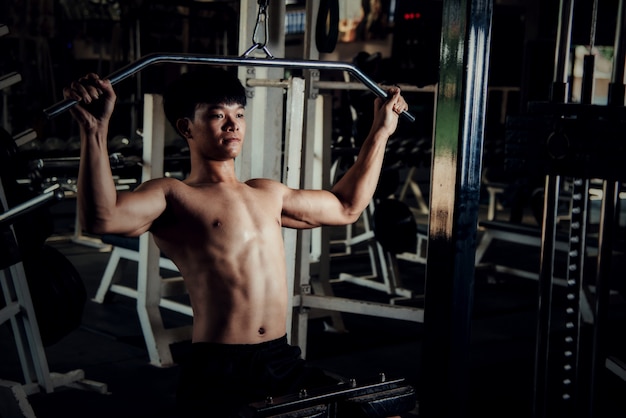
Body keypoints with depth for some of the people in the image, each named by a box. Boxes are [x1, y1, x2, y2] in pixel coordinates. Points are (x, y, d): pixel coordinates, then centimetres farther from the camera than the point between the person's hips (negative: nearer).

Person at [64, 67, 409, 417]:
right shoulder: (173, 196, -1)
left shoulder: (269, 194, 20)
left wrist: (381, 130, 34)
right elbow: (100, 217, -22)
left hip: (284, 362, 6)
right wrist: (95, 130, -35)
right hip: (219, 373, -6)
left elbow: (347, 207, 32)